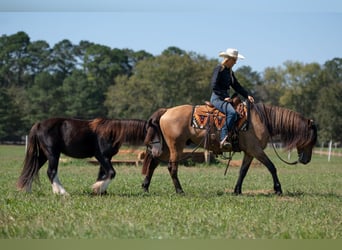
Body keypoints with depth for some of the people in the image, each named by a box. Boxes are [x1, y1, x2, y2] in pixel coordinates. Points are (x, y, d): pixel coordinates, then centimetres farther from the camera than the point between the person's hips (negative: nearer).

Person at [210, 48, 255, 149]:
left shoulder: (230, 72, 18)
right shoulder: (219, 69, -7)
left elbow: (237, 86, 17)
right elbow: (214, 86, -15)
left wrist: (247, 95, 4)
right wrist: (224, 97, -19)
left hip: (225, 98, 9)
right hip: (217, 98, -9)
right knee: (232, 113, -33)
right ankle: (223, 139, -34)